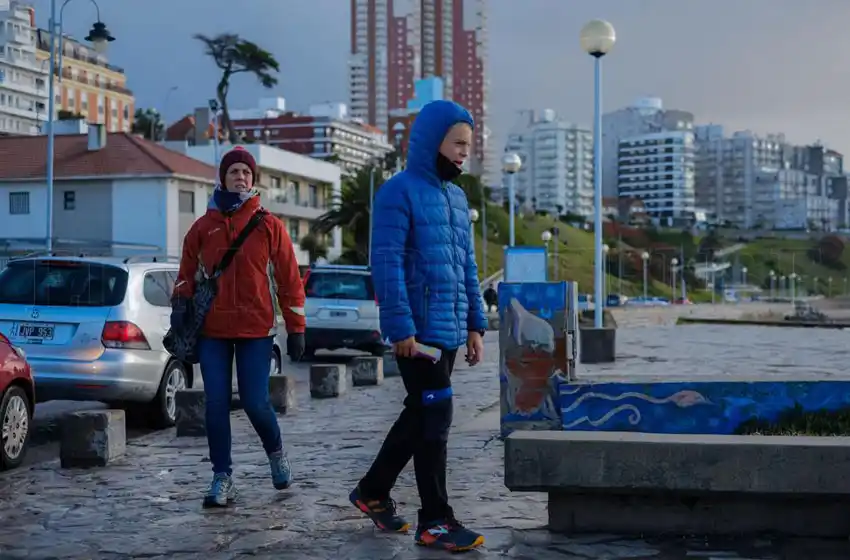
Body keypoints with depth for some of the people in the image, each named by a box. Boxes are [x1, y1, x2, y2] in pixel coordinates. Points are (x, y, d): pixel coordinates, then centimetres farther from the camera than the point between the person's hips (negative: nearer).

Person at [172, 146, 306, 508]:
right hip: (212, 330, 2)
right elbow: (188, 271, 13)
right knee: (216, 405, 0)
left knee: (255, 402, -6)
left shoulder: (268, 226, 3)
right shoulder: (203, 227, 8)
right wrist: (180, 302, -6)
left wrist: (296, 328, 1)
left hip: (256, 330, -2)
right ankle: (222, 478, 11)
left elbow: (289, 279, 3)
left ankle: (275, 451, 25)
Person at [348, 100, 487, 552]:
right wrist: (401, 327, -19)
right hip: (418, 331, -8)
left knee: (420, 414, 14)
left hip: (450, 331, 8)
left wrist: (475, 325, 13)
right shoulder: (399, 192, -8)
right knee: (434, 416, -5)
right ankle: (435, 520, 4)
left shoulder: (457, 197, 17)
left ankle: (373, 490, 30)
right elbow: (386, 263, -14)